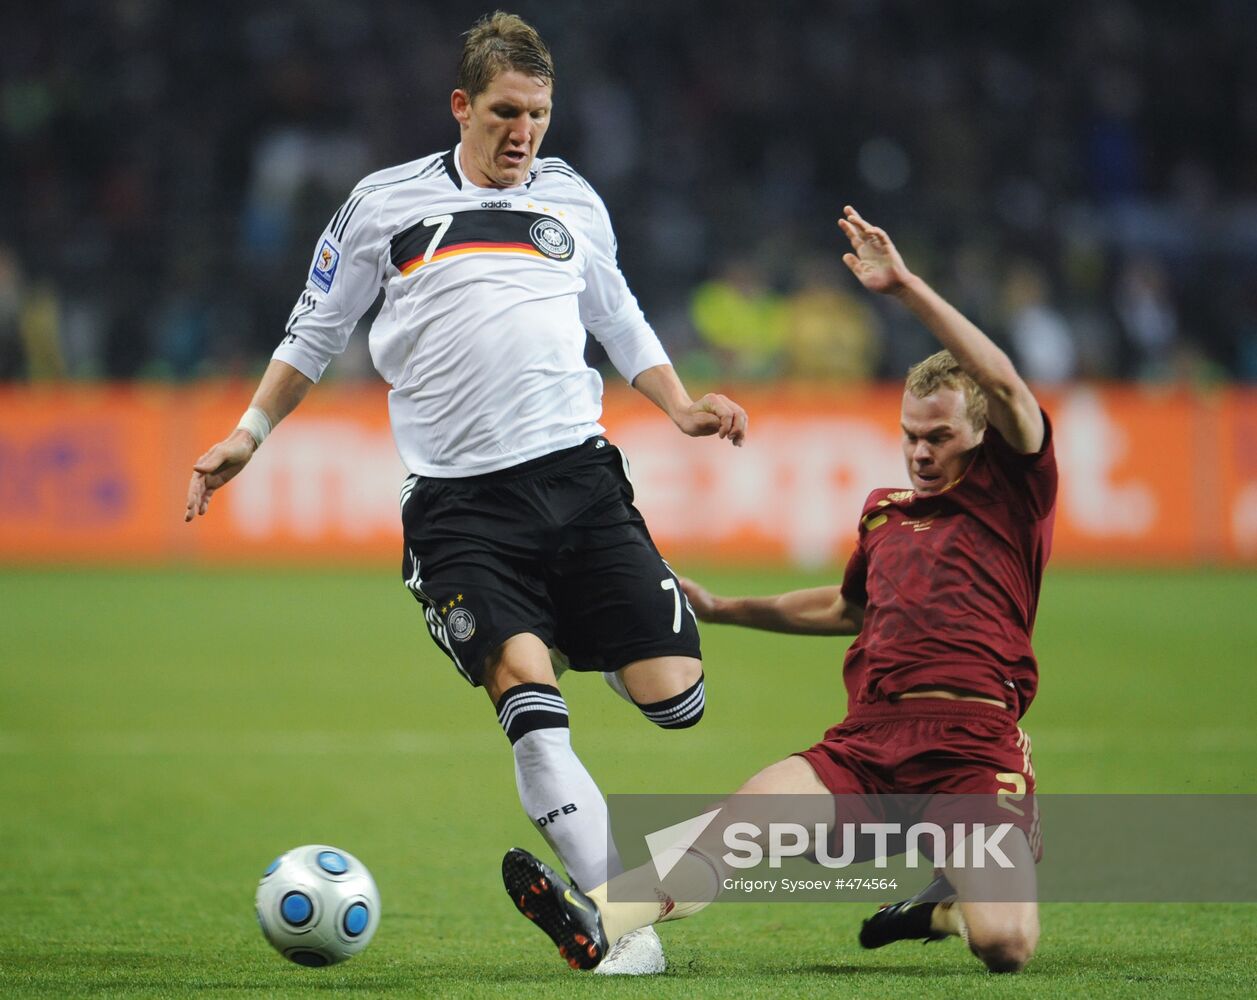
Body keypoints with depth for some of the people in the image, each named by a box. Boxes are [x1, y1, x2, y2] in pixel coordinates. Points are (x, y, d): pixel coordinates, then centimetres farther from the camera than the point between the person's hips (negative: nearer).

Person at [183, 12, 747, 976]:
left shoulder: (573, 200, 16)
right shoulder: (387, 204, 8)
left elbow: (621, 322, 30)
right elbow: (317, 332, 19)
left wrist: (681, 407, 16)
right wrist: (250, 433, 13)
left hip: (578, 473, 3)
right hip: (459, 500, -3)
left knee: (675, 695, -7)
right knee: (524, 679, -25)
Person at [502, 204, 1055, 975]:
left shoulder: (1012, 495, 6)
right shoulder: (885, 513, 24)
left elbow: (1008, 389, -13)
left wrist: (905, 288, -17)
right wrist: (724, 609, 45)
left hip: (972, 748, -5)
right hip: (869, 737, 5)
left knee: (1005, 944, -25)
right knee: (749, 815, -26)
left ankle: (945, 906, 10)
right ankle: (600, 919, -48)